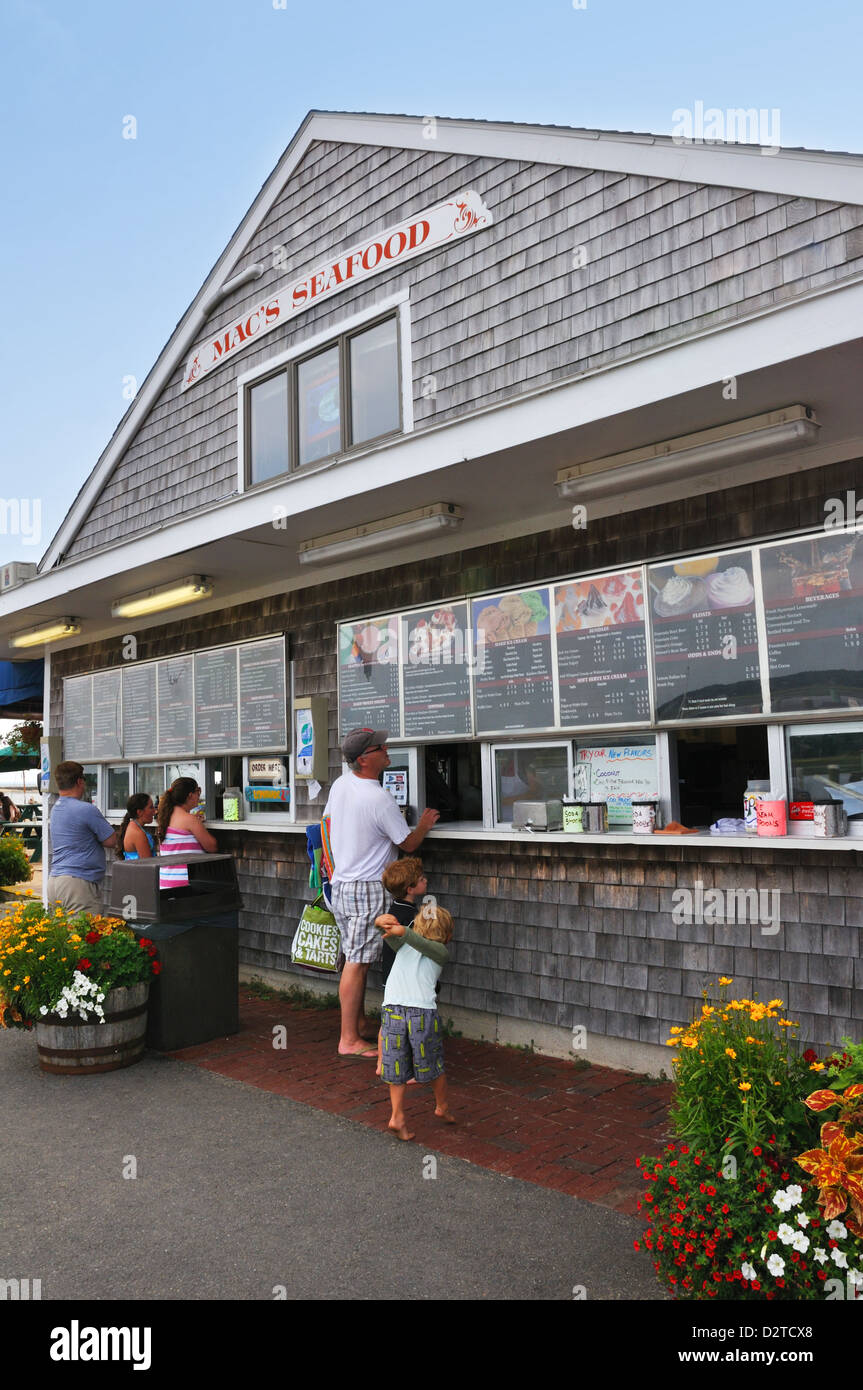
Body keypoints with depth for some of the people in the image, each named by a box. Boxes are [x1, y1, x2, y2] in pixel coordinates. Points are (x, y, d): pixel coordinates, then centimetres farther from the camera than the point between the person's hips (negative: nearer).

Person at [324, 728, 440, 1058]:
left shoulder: (340, 784, 4)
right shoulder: (379, 800, -21)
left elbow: (328, 820, 21)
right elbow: (408, 844, -11)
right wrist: (424, 825, 9)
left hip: (341, 882, 9)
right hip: (367, 888, -9)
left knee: (355, 958, 17)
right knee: (357, 963, -3)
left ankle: (359, 1024, 27)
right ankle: (349, 1040, 3)